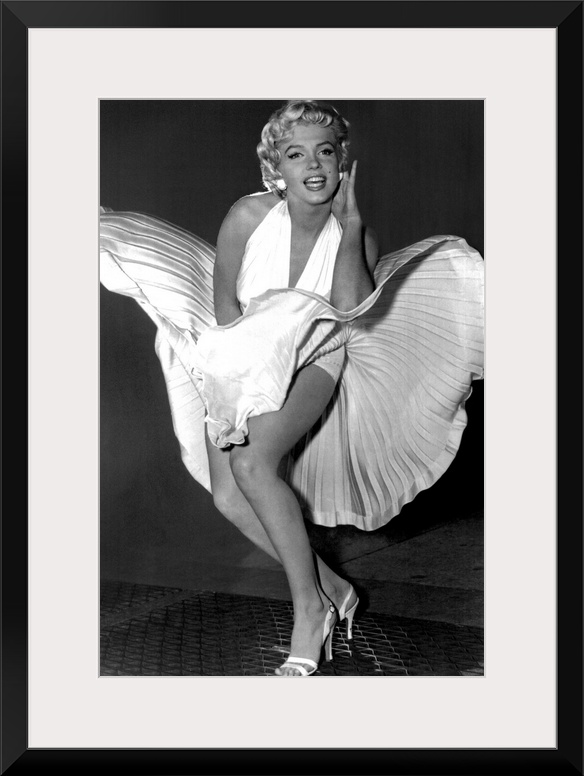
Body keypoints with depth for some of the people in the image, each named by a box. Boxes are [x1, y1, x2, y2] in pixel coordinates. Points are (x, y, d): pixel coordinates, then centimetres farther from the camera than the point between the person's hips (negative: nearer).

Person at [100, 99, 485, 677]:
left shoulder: (354, 232, -6)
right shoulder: (250, 215, -8)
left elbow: (349, 307, -24)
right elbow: (224, 301, 2)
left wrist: (349, 221, -21)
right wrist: (246, 355, -9)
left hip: (313, 357, -2)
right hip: (244, 361, 3)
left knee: (252, 462, -30)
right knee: (228, 497, -18)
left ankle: (310, 607, -19)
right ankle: (329, 586, -5)